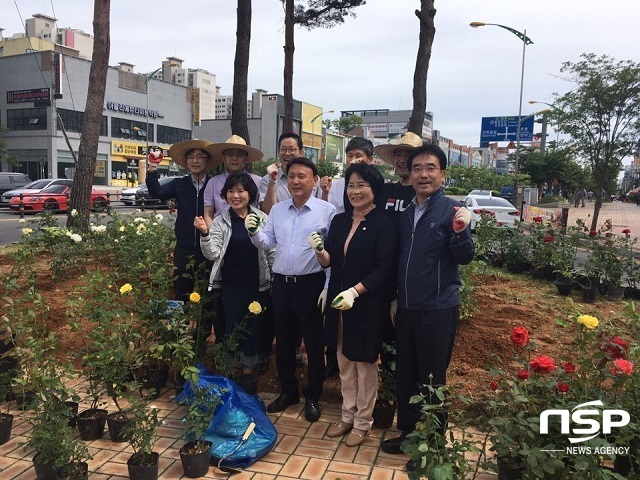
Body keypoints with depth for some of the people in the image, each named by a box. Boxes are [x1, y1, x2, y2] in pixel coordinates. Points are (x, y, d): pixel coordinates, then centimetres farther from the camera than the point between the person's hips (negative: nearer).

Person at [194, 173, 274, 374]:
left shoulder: (262, 218, 0)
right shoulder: (220, 221, -3)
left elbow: (271, 251, 5)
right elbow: (212, 254, -11)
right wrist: (205, 234, -27)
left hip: (258, 283, 2)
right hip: (232, 284, -1)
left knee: (254, 326, 12)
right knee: (233, 325, 7)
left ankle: (248, 367, 30)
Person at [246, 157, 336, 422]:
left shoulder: (327, 210, -8)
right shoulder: (277, 209, 8)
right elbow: (267, 242, 7)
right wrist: (254, 232, -13)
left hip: (311, 284, -5)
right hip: (281, 283, 5)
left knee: (314, 343, 8)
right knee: (283, 341, 16)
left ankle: (313, 397, 26)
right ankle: (288, 391, 35)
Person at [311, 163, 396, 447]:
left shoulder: (383, 225, -10)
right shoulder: (339, 221, 7)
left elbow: (384, 269, -16)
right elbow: (329, 262, 7)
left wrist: (354, 291, -25)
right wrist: (320, 250, -15)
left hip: (367, 306, -5)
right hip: (338, 303, 6)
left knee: (365, 364, 9)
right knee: (344, 362, 16)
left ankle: (363, 422, 26)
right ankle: (348, 416, 33)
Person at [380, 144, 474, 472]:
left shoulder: (451, 210, -9)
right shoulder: (406, 214, 9)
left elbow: (464, 258, -14)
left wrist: (460, 230, -31)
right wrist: (395, 298, 11)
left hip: (438, 310, -6)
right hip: (406, 308, 6)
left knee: (431, 380, 6)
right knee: (404, 375, 16)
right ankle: (408, 432, 34)